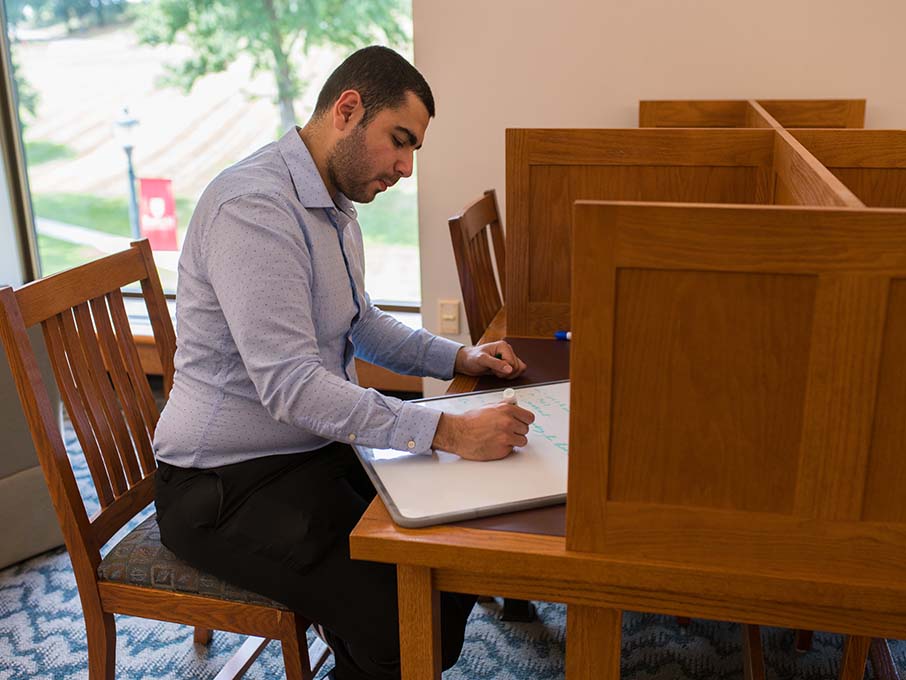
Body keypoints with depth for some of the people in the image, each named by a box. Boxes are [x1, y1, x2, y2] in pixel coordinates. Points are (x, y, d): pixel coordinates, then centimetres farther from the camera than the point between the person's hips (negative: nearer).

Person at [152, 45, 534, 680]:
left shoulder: (335, 205, 10)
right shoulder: (252, 206, -22)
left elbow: (361, 322, 23)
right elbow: (289, 386, -29)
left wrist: (460, 357, 9)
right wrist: (447, 431, -31)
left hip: (319, 449, 9)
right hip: (231, 485, -9)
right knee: (402, 623, -22)